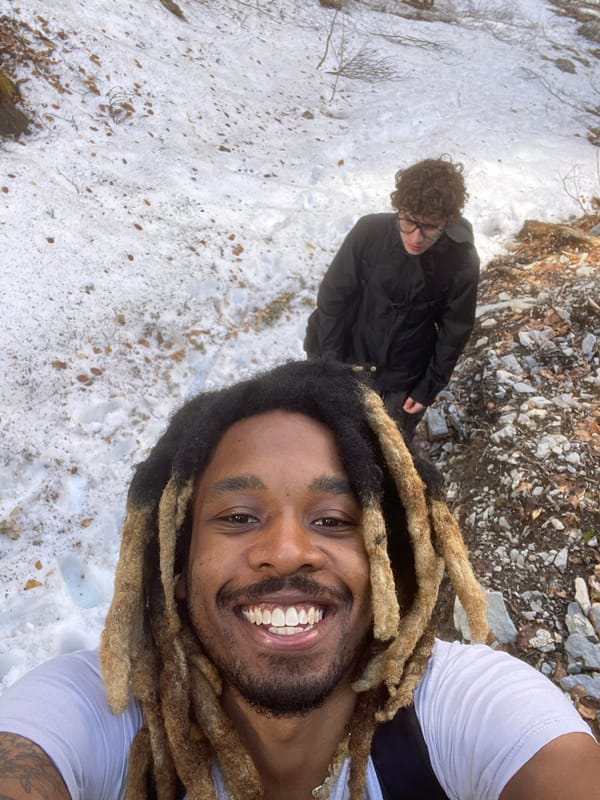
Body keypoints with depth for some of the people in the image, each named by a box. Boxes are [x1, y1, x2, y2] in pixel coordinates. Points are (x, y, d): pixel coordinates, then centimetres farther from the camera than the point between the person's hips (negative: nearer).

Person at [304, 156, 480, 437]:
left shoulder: (462, 264, -22)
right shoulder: (369, 232, -23)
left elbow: (454, 332, -7)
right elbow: (333, 298, -12)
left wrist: (429, 387, -3)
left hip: (405, 377, 0)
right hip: (350, 362, 1)